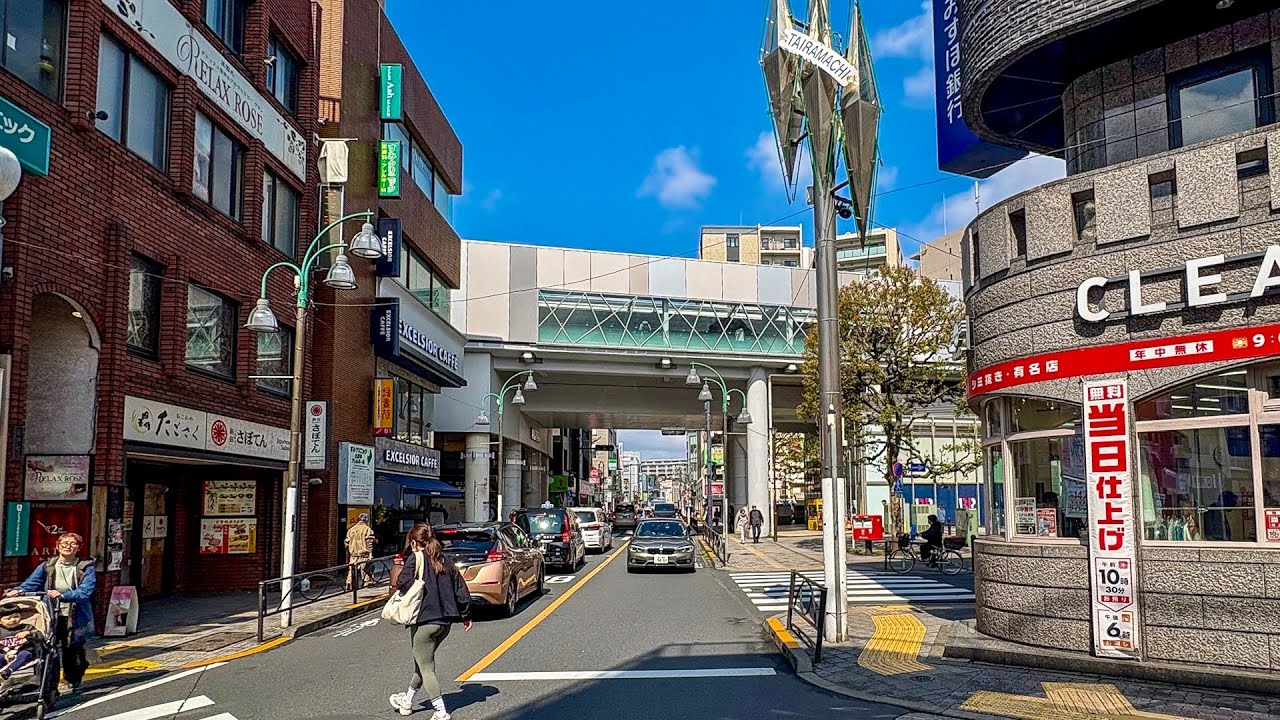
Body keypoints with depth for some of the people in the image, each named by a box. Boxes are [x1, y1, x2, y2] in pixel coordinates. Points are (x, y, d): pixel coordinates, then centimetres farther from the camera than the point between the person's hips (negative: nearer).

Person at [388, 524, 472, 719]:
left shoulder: (415, 558, -9)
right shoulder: (443, 561, 10)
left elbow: (403, 583, -23)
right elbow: (460, 588, 10)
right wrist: (466, 615, 18)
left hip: (424, 621, -7)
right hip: (445, 622, 7)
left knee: (426, 668, 2)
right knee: (423, 662, 22)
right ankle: (407, 701, 39)